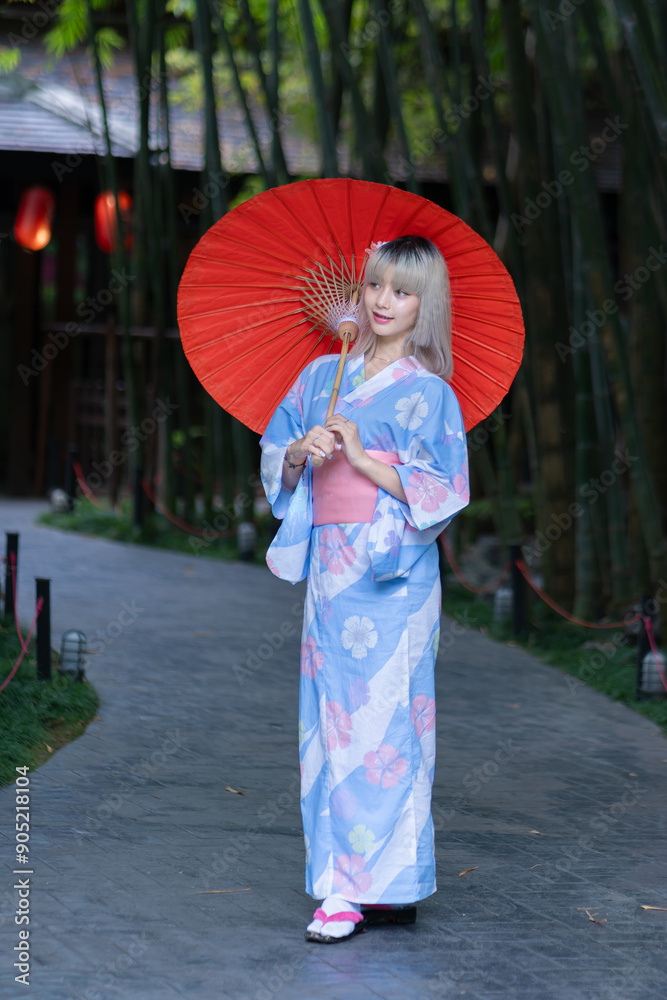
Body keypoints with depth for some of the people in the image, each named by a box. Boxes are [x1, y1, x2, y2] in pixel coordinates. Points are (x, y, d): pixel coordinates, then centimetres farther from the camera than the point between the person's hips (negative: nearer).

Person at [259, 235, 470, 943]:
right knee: (330, 715, 5)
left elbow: (441, 492, -9)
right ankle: (345, 870, 11)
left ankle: (370, 885, -7)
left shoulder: (427, 393, -3)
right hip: (329, 565, 6)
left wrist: (360, 456, -14)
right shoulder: (324, 374, 13)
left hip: (392, 572, -6)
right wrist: (302, 451, -5)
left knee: (376, 716, -8)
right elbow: (276, 463, 17)